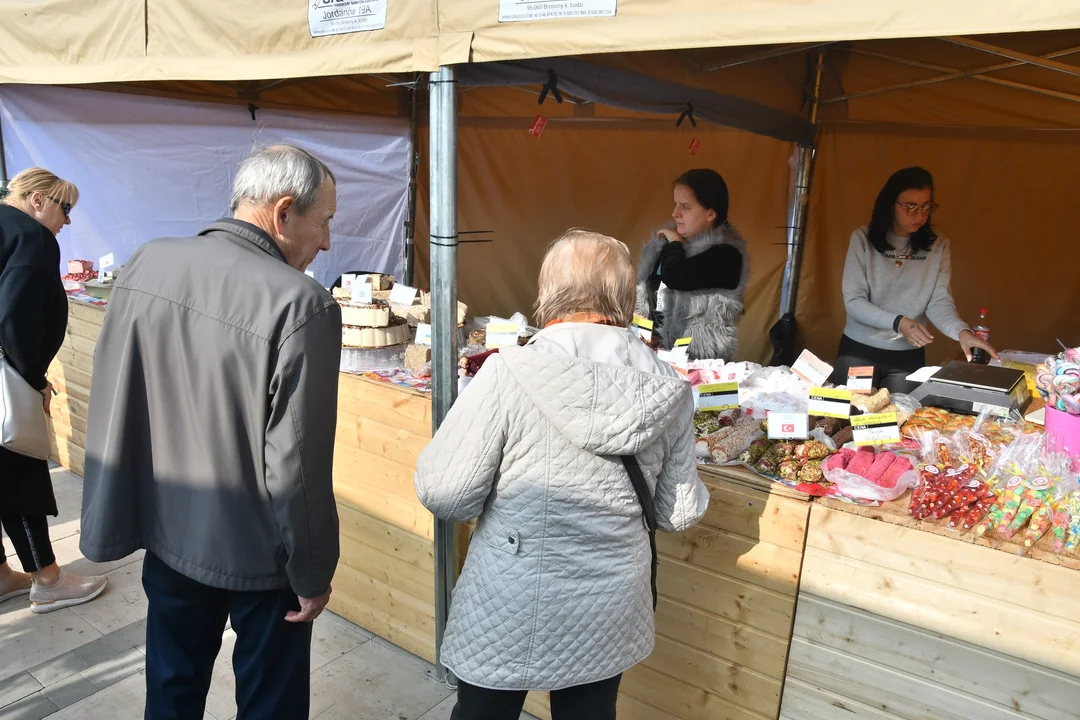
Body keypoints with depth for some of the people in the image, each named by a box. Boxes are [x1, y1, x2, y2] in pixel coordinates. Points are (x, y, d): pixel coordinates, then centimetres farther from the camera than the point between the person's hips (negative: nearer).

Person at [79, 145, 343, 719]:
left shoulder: (145, 265, -8)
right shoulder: (303, 305, -28)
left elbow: (110, 406, 1)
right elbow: (299, 465, -24)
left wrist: (117, 520, 15)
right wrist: (314, 574, -9)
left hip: (166, 528, 6)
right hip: (255, 552, -5)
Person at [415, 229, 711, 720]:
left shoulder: (509, 375, -22)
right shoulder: (668, 389, -10)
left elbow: (444, 495, -17)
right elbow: (680, 512, 0)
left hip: (510, 612, -2)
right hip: (608, 611, 3)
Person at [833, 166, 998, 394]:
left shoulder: (938, 246, -1)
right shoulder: (863, 239, -9)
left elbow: (940, 302, -7)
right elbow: (853, 301, -13)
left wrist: (961, 331, -27)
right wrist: (899, 323, -26)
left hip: (908, 356, 2)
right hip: (858, 350, -1)